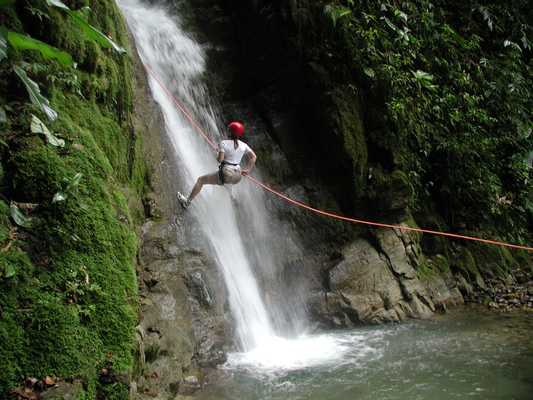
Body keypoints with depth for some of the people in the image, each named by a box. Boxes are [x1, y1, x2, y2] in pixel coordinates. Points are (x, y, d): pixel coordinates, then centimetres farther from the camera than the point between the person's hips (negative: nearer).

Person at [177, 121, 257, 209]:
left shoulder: (224, 143, -11)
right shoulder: (244, 145, 2)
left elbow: (220, 159, -17)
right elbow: (254, 157, 0)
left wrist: (218, 154, 6)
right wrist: (247, 170, 7)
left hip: (225, 174, -5)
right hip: (237, 177, 5)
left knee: (200, 180, 12)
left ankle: (187, 201, 19)